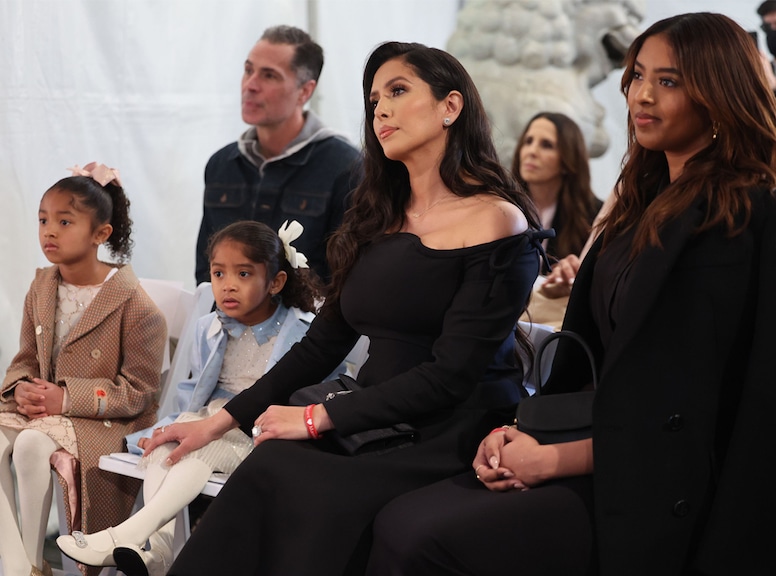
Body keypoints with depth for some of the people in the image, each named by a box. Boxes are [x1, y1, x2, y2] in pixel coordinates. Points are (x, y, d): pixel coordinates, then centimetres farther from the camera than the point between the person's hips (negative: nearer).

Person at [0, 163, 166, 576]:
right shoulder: (42, 288, 8)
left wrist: (66, 398, -21)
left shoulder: (132, 304, -13)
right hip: (38, 407, 6)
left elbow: (136, 391, -13)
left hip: (104, 420, -6)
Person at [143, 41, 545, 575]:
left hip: (448, 445, -6)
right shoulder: (379, 219, 16)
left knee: (273, 472, -27)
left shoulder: (496, 221, -7)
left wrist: (316, 418, -13)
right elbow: (323, 344, 16)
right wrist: (221, 420, 9)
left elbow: (450, 375, -13)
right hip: (376, 429, 6)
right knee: (273, 466, -24)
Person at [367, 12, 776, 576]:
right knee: (398, 522, -11)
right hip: (600, 462, 8)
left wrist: (553, 458, -12)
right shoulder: (640, 208, 16)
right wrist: (517, 433, -1)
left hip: (656, 496, -8)